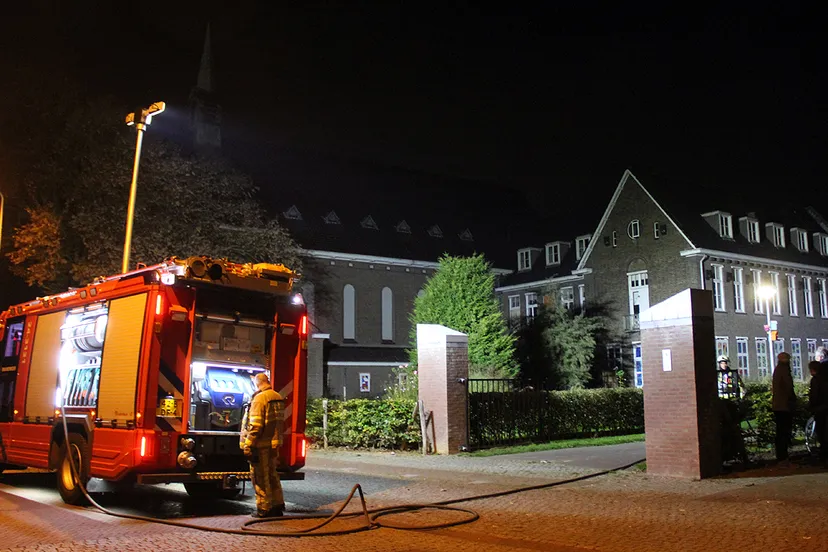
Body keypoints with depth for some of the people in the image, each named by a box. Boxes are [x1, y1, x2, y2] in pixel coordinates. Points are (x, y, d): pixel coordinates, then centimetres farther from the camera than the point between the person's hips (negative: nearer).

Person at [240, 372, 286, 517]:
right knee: (272, 475, 17)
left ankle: (264, 509, 6)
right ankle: (277, 506, 23)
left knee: (260, 477, 1)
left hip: (261, 445, -8)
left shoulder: (260, 398, -14)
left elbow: (255, 425, -19)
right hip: (274, 444, 8)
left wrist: (248, 446, -15)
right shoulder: (277, 397, 10)